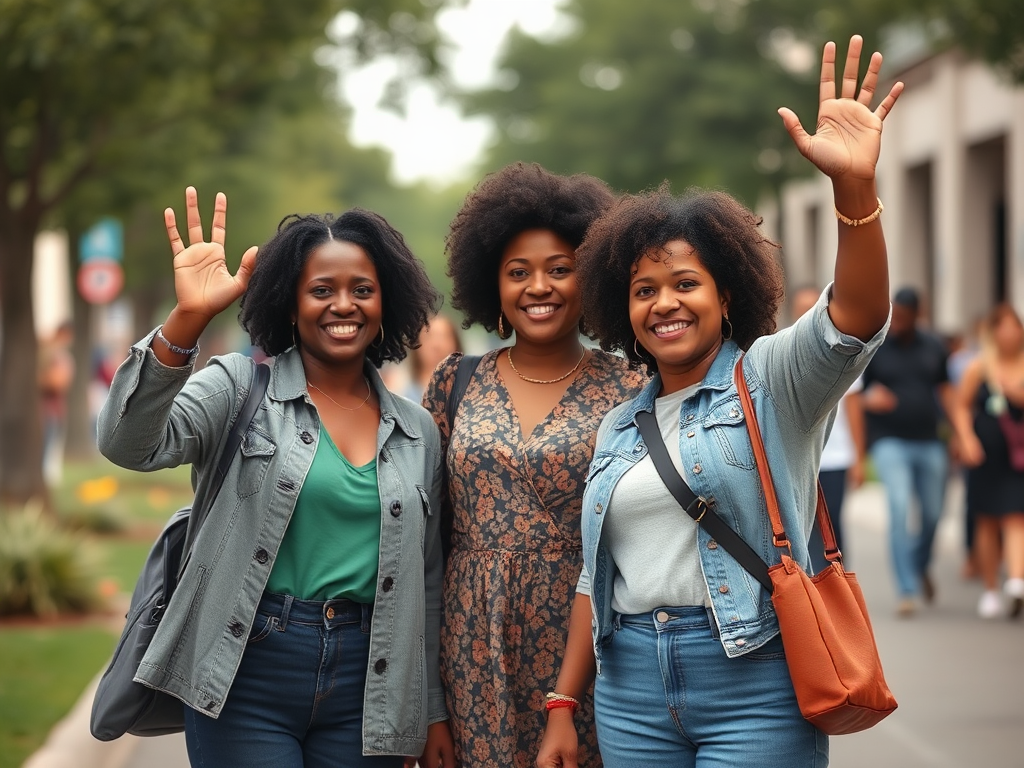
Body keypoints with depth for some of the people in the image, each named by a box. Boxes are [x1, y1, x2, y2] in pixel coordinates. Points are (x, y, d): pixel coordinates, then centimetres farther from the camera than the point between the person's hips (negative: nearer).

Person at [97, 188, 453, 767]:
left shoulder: (418, 431, 10)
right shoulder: (240, 389, 0)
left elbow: (427, 582, 15)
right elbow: (129, 445, -18)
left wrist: (434, 711, 13)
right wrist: (186, 321, -30)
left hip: (365, 686, 3)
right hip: (247, 675, -3)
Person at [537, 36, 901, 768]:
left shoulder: (773, 380, -1)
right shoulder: (620, 427, 15)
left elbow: (855, 320, -21)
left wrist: (855, 186, -37)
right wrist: (564, 706, 14)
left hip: (754, 687, -5)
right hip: (632, 691, 5)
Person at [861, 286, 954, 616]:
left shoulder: (934, 347, 8)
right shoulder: (873, 347, -2)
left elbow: (945, 390, 14)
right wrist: (870, 399, -21)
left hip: (929, 442, 4)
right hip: (890, 442, -4)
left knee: (933, 514, 9)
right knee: (899, 508, -18)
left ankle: (921, 566, 39)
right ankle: (907, 590, -16)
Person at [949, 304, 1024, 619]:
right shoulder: (979, 367, 2)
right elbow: (961, 405, 8)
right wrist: (967, 438, -5)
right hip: (985, 453, 1)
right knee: (987, 522, 7)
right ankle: (990, 590, 18)